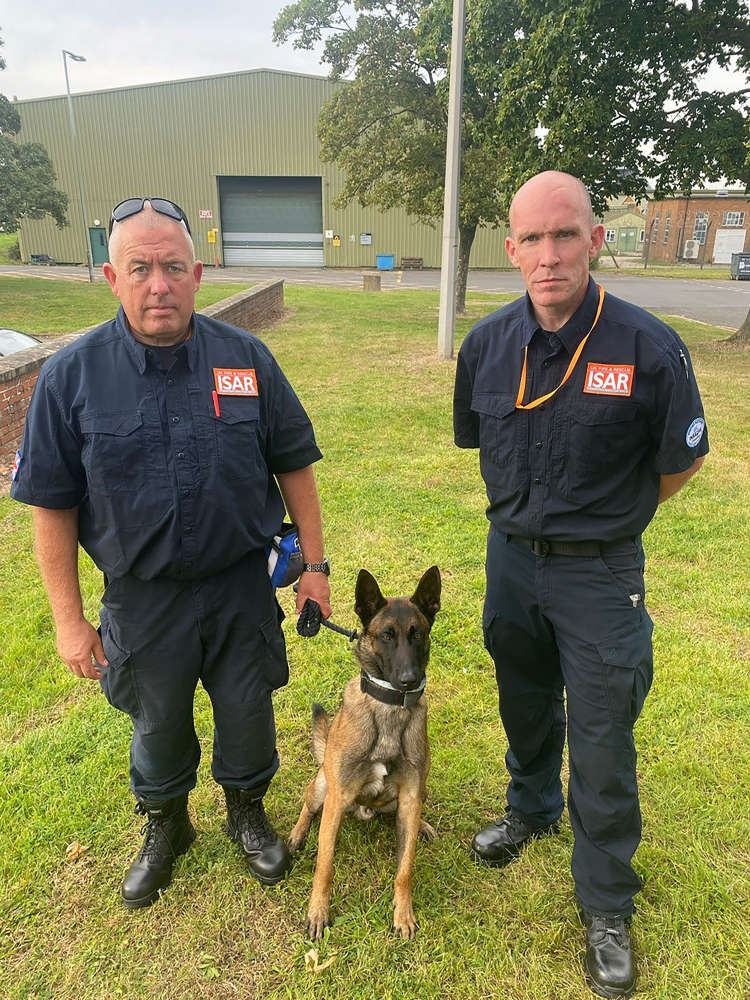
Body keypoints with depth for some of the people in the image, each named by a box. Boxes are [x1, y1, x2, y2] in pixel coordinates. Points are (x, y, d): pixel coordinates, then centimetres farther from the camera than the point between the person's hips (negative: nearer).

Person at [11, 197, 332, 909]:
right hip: (141, 600, 0)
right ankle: (164, 828, 50)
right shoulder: (71, 376, -10)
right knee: (157, 724, 20)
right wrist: (69, 619, -4)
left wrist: (313, 562, 0)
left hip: (241, 587, 1)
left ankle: (247, 812, 48)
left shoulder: (247, 359, -7)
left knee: (247, 714, 17)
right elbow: (52, 505, -6)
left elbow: (292, 466, 0)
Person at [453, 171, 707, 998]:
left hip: (600, 572, -3)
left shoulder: (649, 348, -18)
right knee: (525, 704, 24)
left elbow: (679, 463, -4)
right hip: (510, 555, 4)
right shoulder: (488, 343, -6)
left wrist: (603, 517, 6)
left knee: (602, 743, 8)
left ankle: (606, 905, 32)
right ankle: (531, 806, 54)